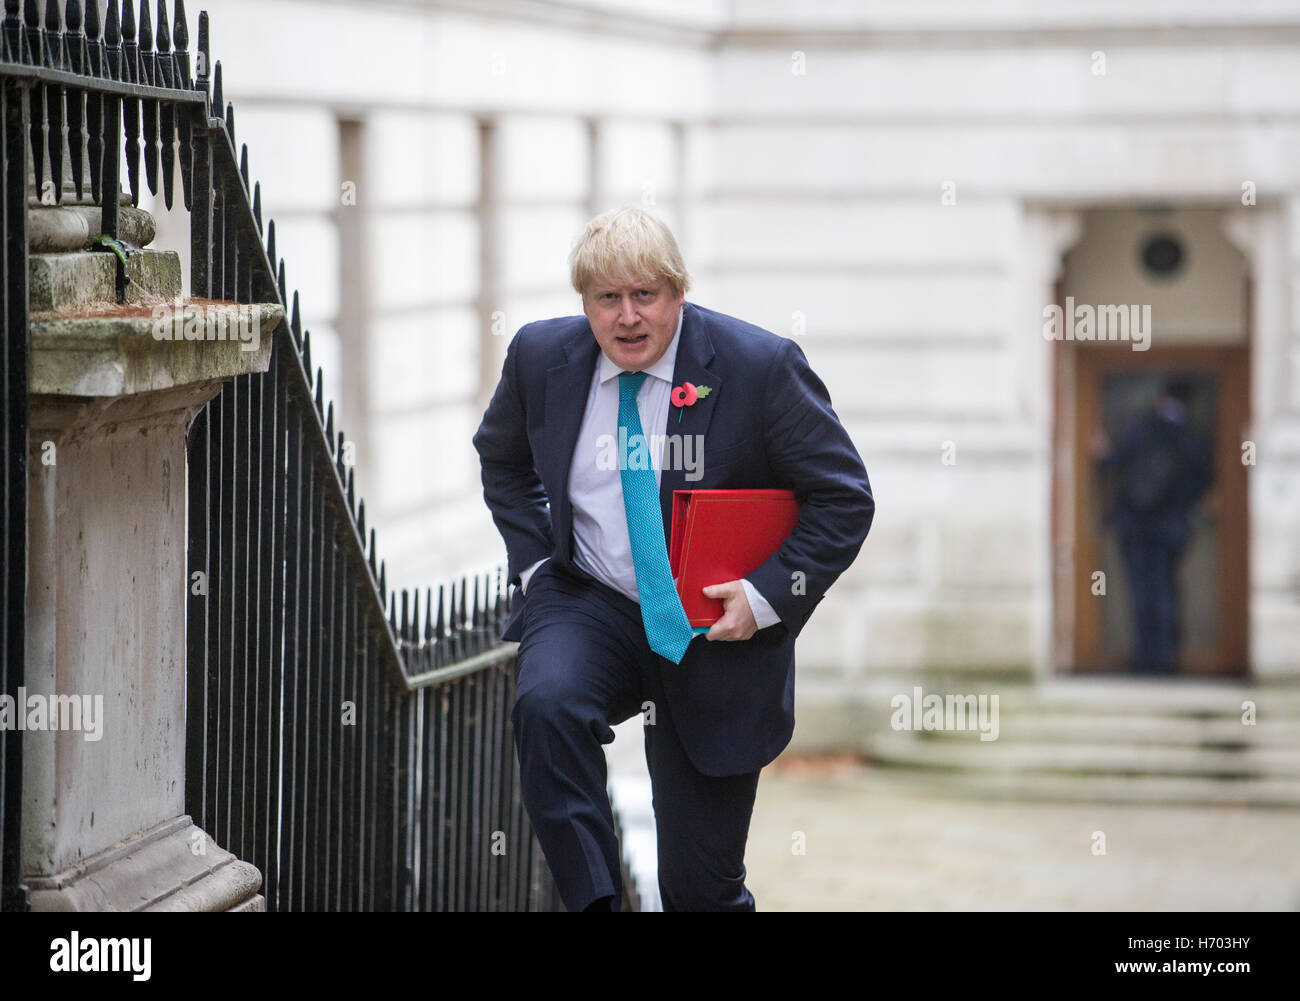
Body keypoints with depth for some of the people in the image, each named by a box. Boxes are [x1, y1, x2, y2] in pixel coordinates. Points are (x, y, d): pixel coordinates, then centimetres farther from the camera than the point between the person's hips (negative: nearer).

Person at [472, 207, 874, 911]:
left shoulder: (761, 366, -13)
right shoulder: (540, 357, -3)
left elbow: (844, 498, -7)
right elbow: (503, 459, 19)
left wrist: (767, 596, -17)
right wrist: (534, 562, 4)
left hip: (715, 633, -2)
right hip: (589, 603, 2)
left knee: (703, 885, 3)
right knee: (545, 702, -34)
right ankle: (590, 903, -25)